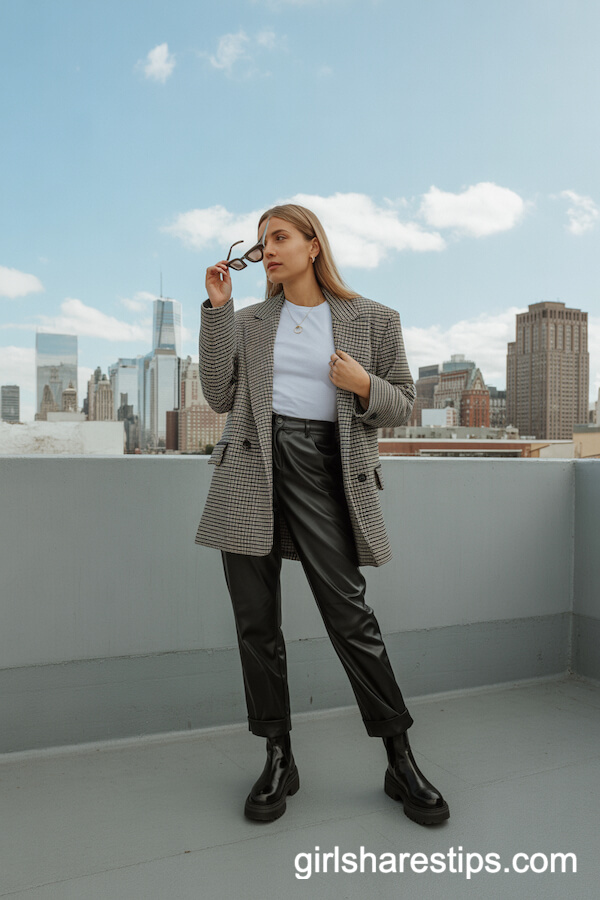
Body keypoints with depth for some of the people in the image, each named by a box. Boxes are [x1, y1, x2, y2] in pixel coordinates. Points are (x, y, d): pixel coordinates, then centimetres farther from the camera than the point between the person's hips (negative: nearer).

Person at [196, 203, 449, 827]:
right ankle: (278, 758, 21)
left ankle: (401, 762, 13)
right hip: (251, 471, 3)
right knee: (255, 619, 4)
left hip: (323, 467, -2)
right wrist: (216, 310, 6)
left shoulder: (372, 320, 9)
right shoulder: (248, 322, 16)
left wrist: (365, 387, -11)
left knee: (348, 612, -5)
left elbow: (403, 403, 11)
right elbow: (220, 397, 7)